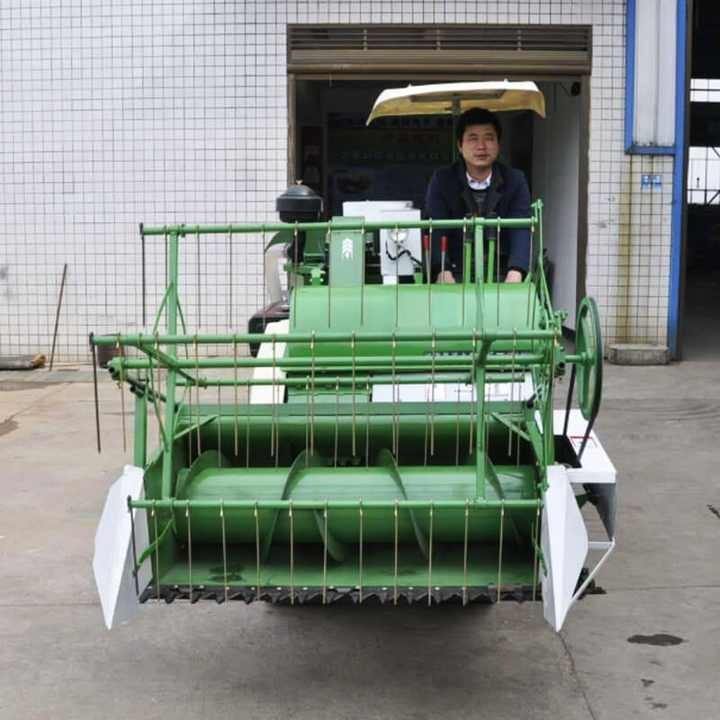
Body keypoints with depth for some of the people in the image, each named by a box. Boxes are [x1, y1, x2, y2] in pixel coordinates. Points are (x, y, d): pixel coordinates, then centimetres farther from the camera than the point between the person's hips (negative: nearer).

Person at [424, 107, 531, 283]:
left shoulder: (515, 181, 6)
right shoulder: (442, 181, 4)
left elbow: (521, 229, -6)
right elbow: (436, 230, -7)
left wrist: (515, 272, -25)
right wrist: (443, 272, -25)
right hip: (457, 274, -1)